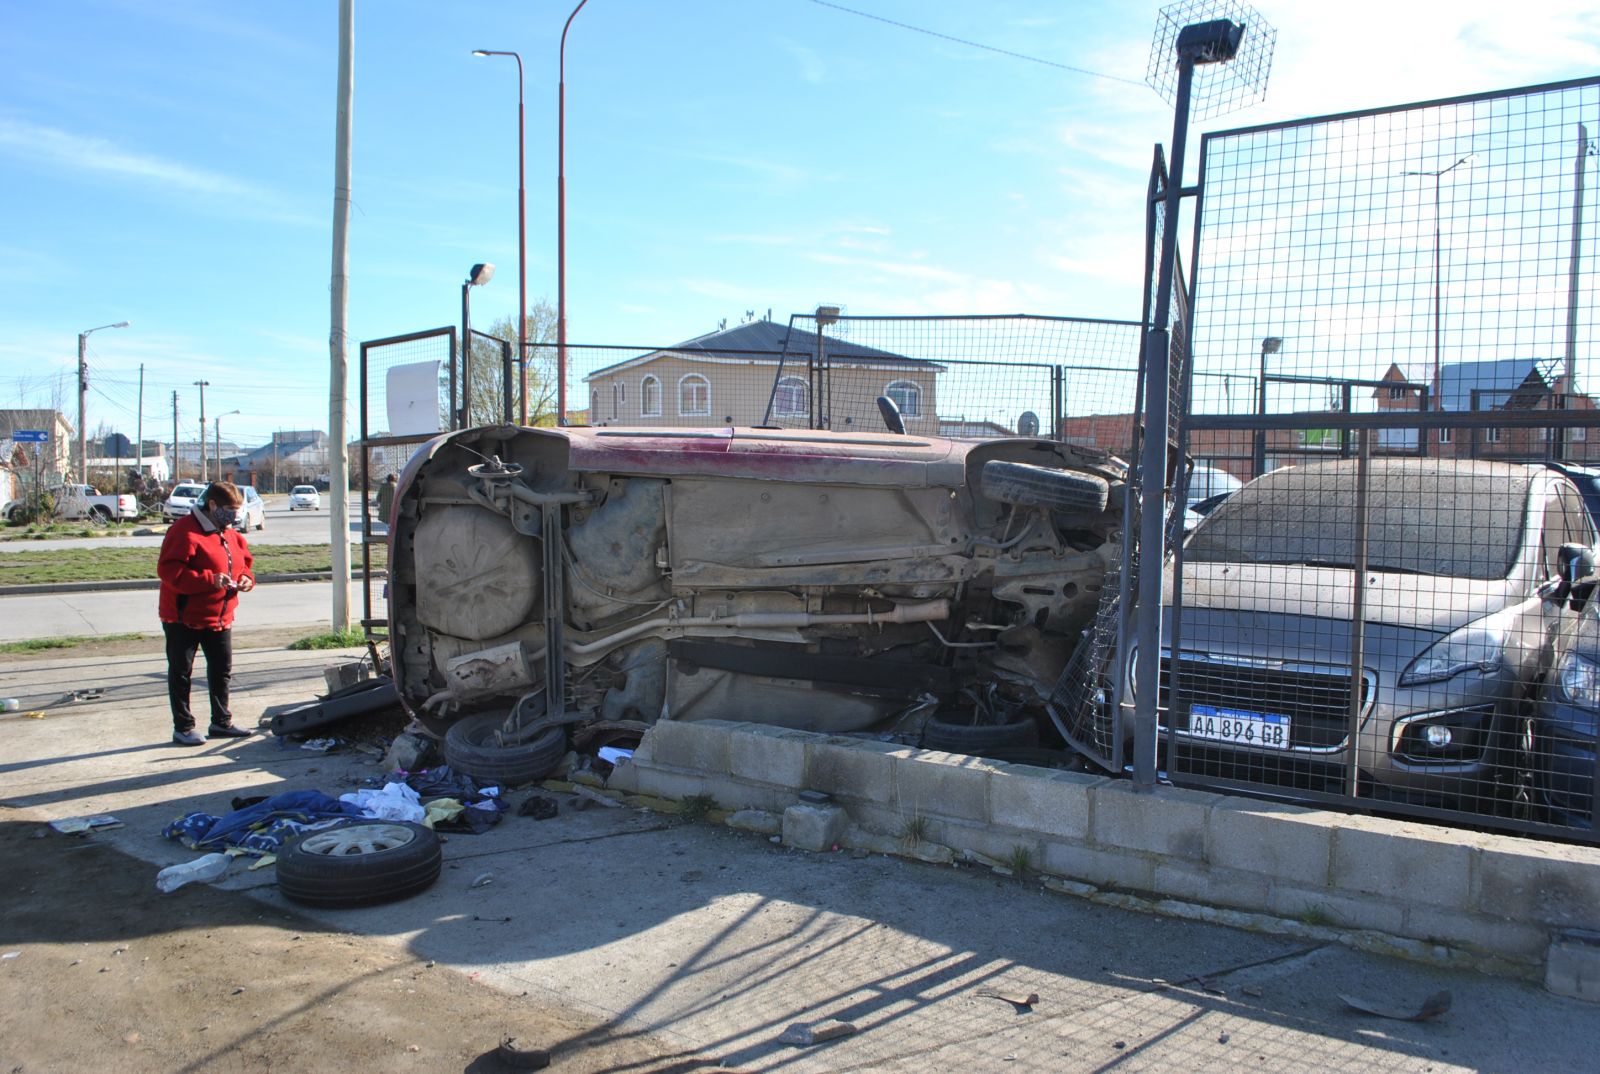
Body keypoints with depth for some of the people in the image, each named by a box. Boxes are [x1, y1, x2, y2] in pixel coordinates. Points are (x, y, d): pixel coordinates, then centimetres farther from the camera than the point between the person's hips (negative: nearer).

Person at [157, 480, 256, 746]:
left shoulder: (231, 534, 9)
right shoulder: (184, 531, -17)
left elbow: (246, 562, 21)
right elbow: (169, 570, -25)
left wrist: (246, 578, -2)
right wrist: (209, 580, -31)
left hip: (220, 617, 8)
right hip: (184, 617, -8)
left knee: (222, 670, 14)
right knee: (181, 673, 4)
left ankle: (221, 722, 27)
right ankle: (182, 727, 13)